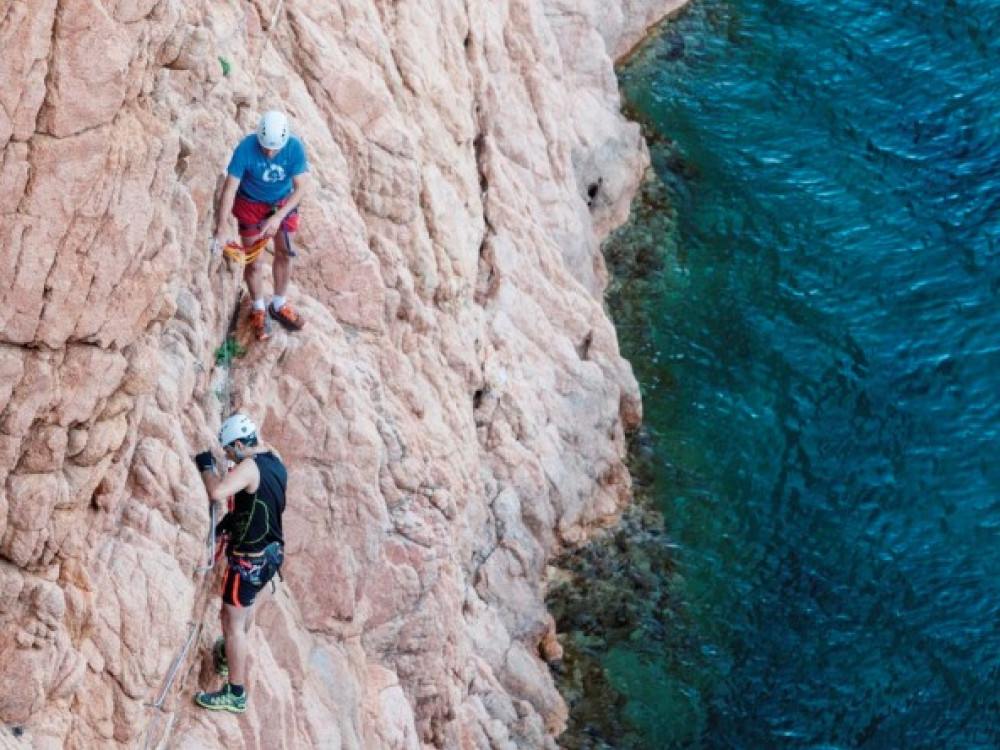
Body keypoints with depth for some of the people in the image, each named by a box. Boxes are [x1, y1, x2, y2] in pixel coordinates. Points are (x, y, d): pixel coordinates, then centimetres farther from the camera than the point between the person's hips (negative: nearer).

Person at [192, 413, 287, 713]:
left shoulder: (250, 467, -24)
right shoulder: (276, 464, 5)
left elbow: (217, 492, -38)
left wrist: (206, 467, -21)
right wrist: (232, 519, 12)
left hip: (249, 560, -9)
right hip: (271, 552, 9)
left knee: (232, 621, -1)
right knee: (246, 602, 32)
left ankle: (235, 694, 2)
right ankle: (230, 654, 56)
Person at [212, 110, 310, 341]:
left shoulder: (295, 148, -28)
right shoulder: (246, 149, -34)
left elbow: (300, 187, -22)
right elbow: (229, 189, -30)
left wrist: (278, 218, -32)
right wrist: (221, 231, -31)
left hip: (284, 203, 2)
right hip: (251, 205, -2)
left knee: (284, 254, 15)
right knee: (254, 262, 5)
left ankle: (279, 305, 38)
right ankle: (259, 310, 30)